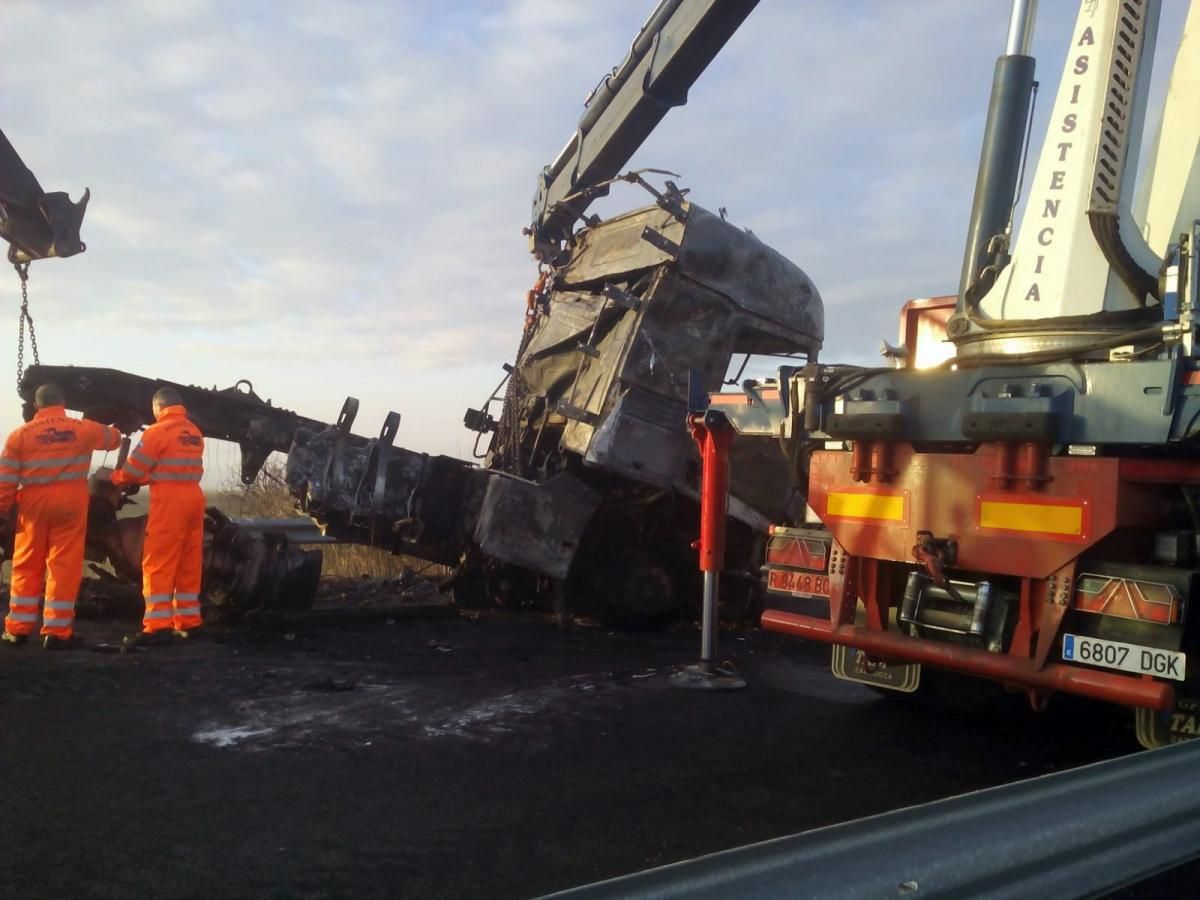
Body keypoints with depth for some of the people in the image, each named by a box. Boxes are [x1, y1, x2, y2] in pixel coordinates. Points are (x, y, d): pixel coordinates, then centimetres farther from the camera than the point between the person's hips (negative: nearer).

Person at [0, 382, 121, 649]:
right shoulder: (83, 429, 2)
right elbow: (113, 438, 22)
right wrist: (113, 430, 45)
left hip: (34, 503, 1)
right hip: (70, 502, -1)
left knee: (27, 566, 12)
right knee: (64, 566, 1)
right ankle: (57, 632, 2)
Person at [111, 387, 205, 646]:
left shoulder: (158, 431, -7)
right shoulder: (195, 433, 16)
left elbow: (133, 468, -2)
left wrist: (117, 478, 18)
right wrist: (146, 478, 24)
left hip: (170, 501, -7)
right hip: (193, 497, 7)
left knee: (158, 565, -5)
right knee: (189, 565, 11)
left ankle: (158, 626, -9)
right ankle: (188, 622, 16)